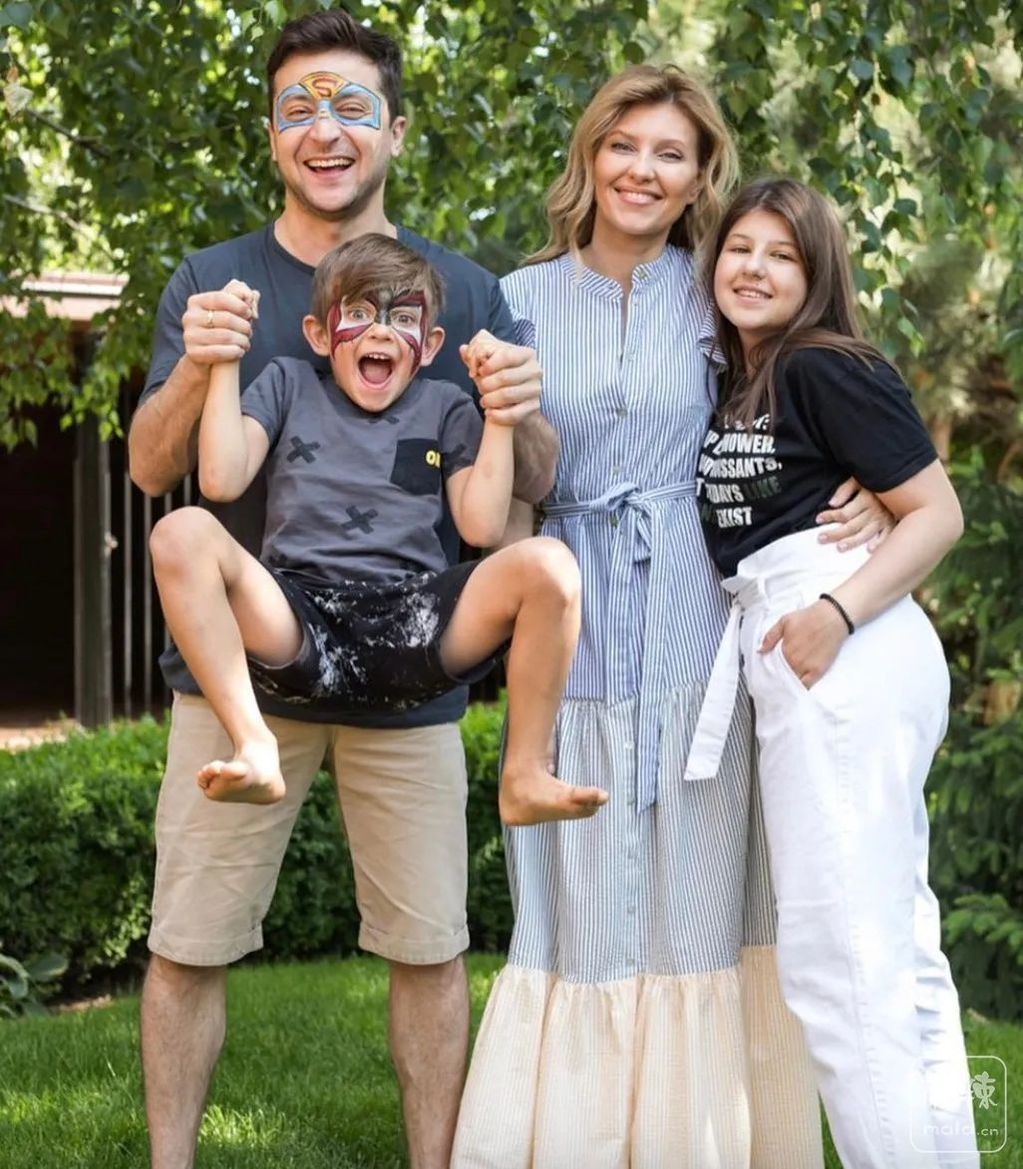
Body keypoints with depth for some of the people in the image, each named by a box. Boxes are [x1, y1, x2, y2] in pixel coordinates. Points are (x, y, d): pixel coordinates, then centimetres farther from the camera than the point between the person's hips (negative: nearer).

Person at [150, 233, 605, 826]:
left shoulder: (445, 408, 20)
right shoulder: (288, 385, 21)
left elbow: (482, 525, 5)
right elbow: (222, 480, 3)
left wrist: (501, 411, 4)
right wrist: (226, 357, 5)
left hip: (410, 623, 1)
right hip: (297, 620, 0)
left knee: (548, 564, -25)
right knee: (182, 533, -27)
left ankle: (526, 776, -14)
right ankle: (254, 747, -26)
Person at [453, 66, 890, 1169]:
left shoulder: (721, 304, 6)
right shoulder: (521, 302, 7)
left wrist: (862, 501, -6)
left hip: (695, 628, 0)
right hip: (573, 633, 0)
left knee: (697, 892, 3)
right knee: (579, 899, 2)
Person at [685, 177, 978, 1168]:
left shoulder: (828, 370, -7)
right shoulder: (731, 387, 17)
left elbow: (938, 512, -10)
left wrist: (837, 612, -22)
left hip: (840, 650, -10)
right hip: (782, 651, 10)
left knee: (837, 949, -11)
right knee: (896, 954, 12)